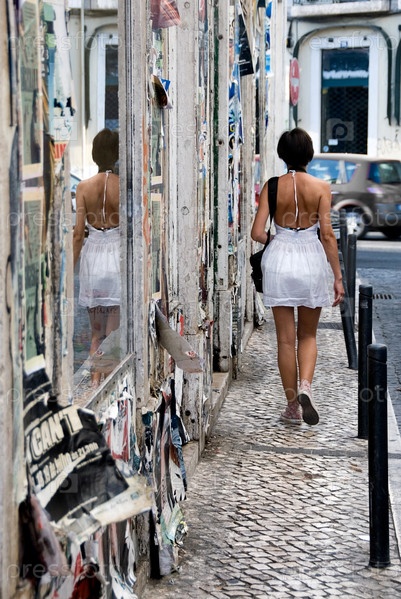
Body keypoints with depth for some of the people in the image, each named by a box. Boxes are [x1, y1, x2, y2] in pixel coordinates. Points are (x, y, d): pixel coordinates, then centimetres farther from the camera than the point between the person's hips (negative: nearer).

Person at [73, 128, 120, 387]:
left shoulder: (84, 187, -4)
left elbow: (78, 233, -5)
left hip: (92, 256, 2)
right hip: (118, 255, -2)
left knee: (96, 333, 14)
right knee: (113, 334, 4)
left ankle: (95, 381, 10)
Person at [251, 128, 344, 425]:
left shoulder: (273, 186, -3)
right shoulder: (321, 187, -5)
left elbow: (258, 233, -7)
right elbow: (327, 235, -7)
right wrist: (338, 276, -1)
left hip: (279, 260, 0)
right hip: (311, 260, 0)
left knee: (286, 338, 8)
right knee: (308, 335, 17)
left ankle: (293, 406, 15)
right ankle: (305, 386, -9)